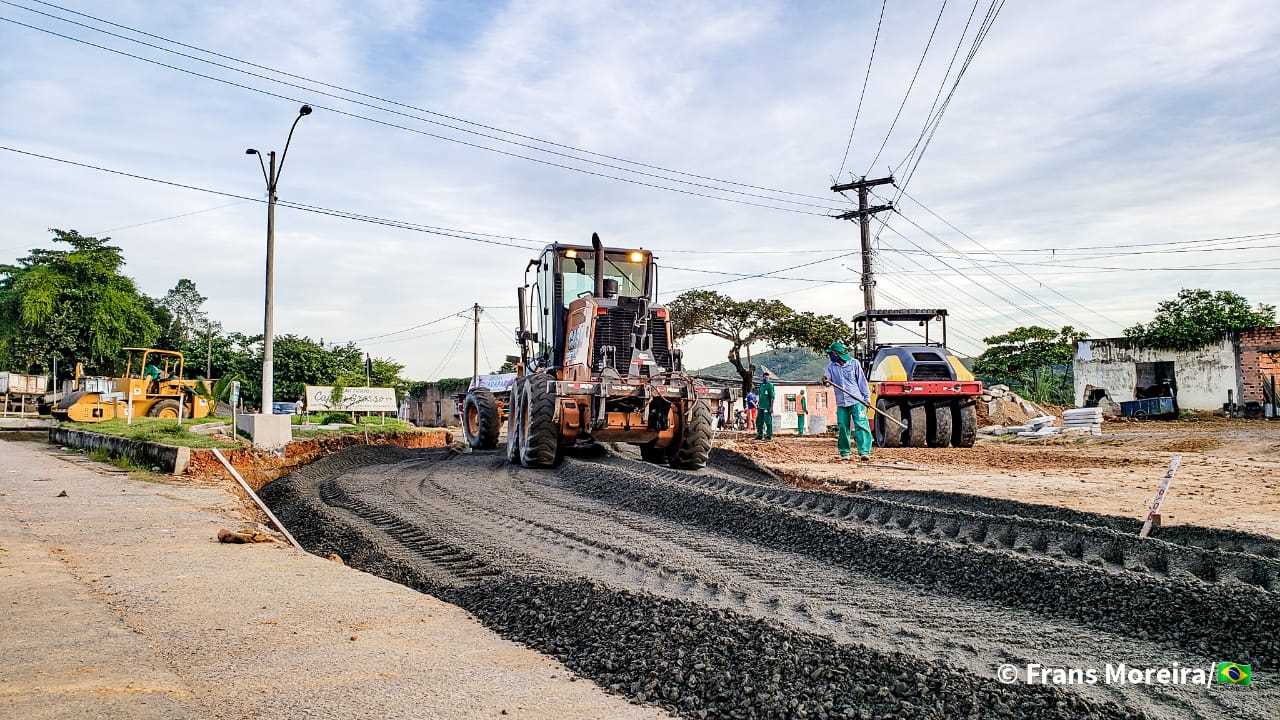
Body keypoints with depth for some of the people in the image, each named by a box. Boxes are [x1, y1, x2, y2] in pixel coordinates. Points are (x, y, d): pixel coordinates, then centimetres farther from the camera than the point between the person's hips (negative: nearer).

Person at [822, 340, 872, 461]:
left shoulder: (854, 363, 2)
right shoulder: (831, 366, 8)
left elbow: (862, 380, 6)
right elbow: (829, 379, -2)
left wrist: (867, 396, 3)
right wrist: (825, 381, -26)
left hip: (856, 401, -3)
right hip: (841, 403, 3)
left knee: (861, 425, -11)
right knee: (842, 428, 3)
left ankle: (864, 452, -14)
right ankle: (844, 453, 12)